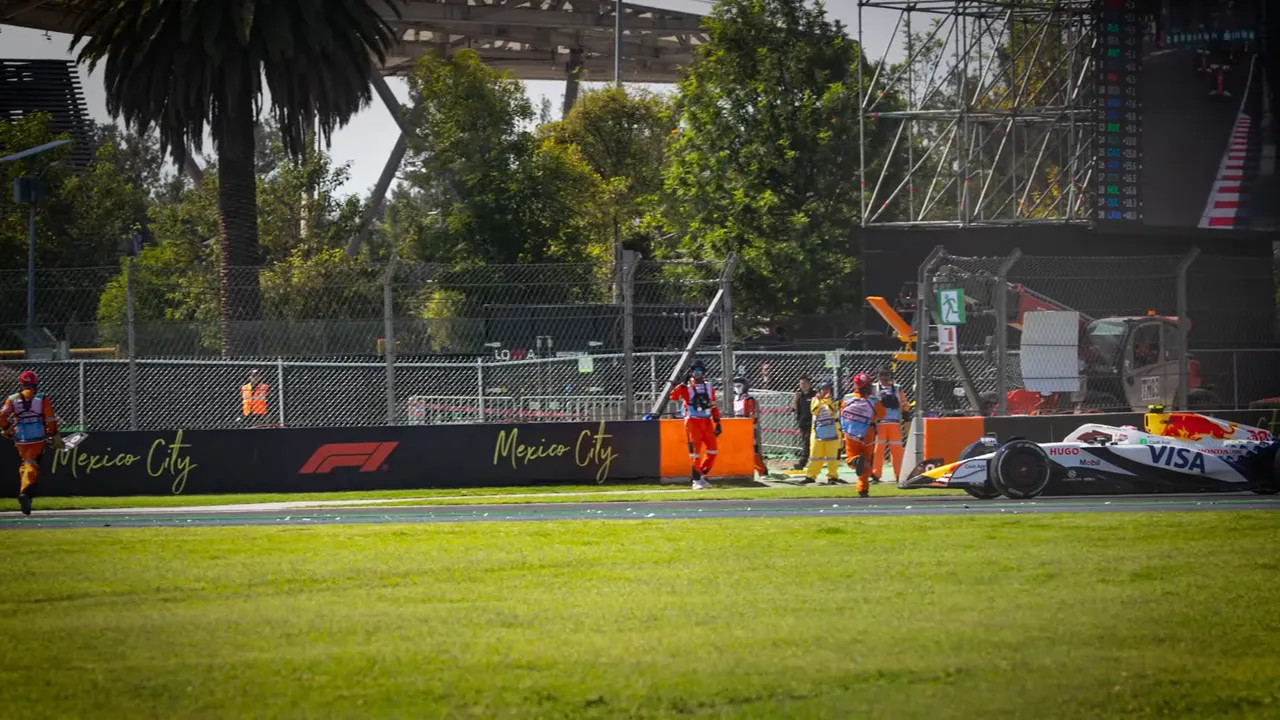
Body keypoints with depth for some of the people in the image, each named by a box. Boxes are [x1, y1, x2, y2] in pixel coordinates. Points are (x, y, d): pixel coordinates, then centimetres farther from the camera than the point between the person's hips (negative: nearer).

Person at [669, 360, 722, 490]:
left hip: (707, 423, 4)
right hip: (693, 422, -4)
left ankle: (702, 475, 14)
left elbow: (714, 408, 15)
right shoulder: (686, 388, 0)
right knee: (695, 451, -5)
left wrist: (717, 423, 8)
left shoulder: (709, 388, 13)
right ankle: (696, 480, 0)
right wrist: (682, 385, -28)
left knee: (713, 451, -1)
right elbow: (673, 396, -17)